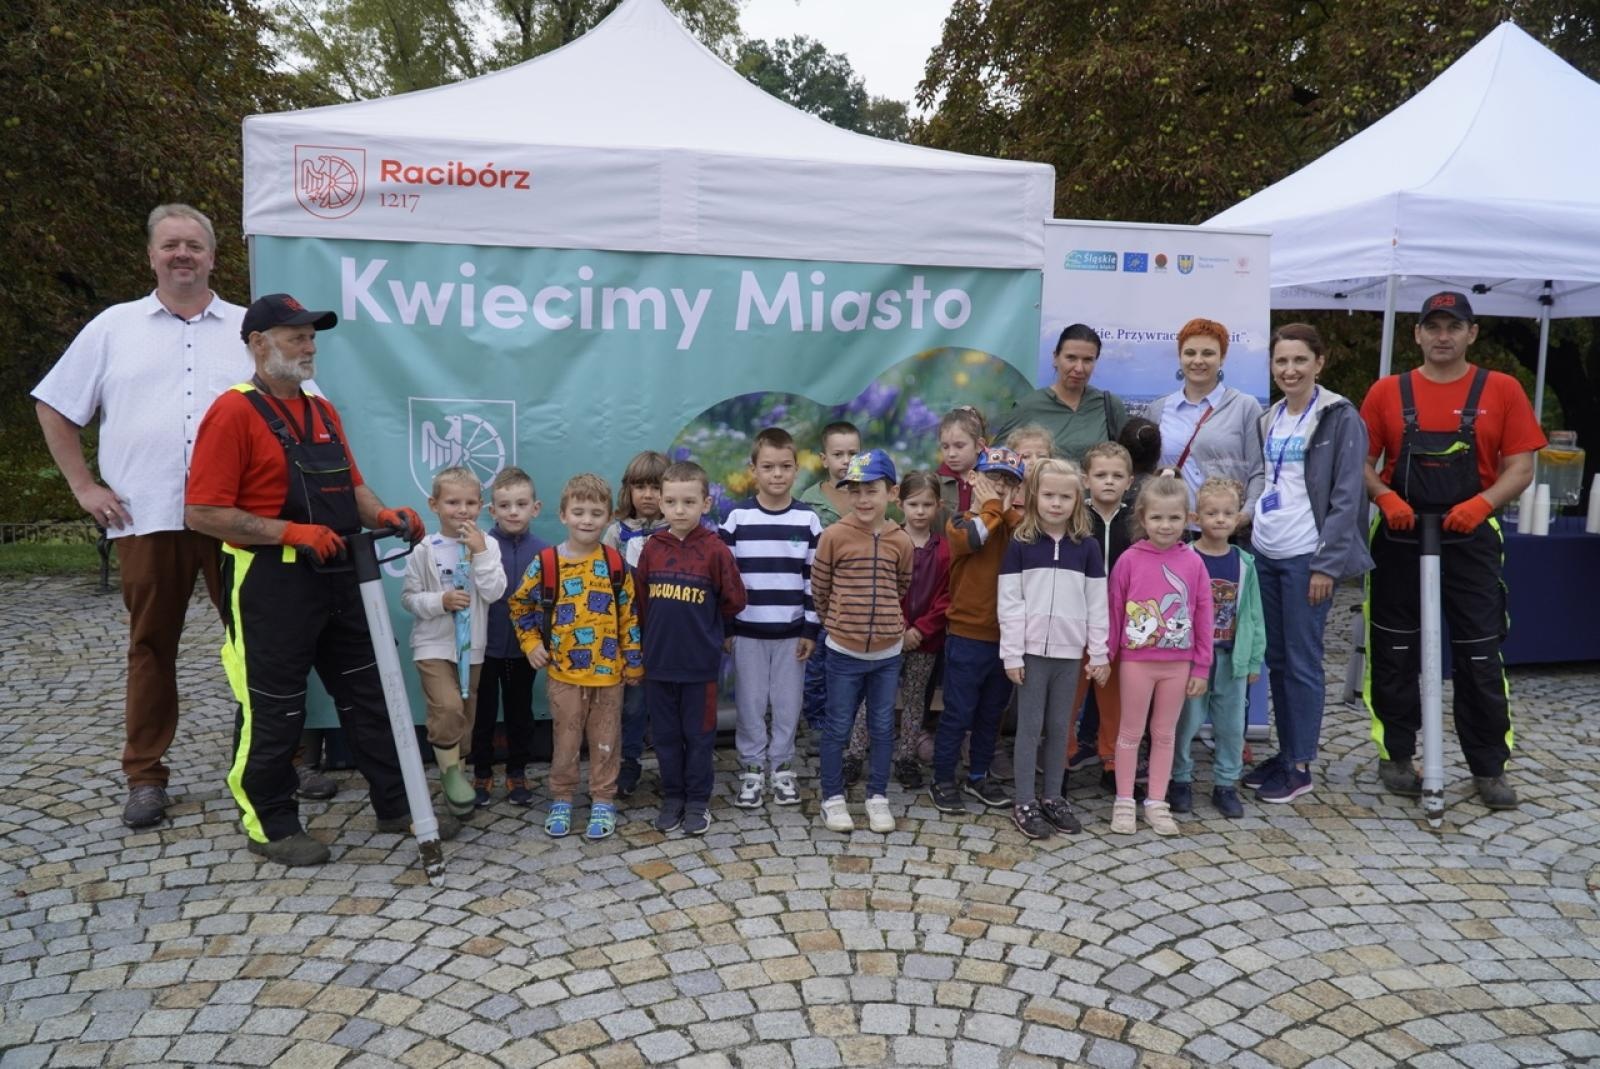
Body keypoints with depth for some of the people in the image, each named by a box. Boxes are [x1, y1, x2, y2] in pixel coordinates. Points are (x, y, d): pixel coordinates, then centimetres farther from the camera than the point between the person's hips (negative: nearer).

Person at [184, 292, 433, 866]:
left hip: (336, 577, 8)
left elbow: (349, 486, 18)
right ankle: (271, 826, 21)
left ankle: (397, 806, 23)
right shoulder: (234, 412, -11)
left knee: (369, 694, 12)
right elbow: (202, 512, -16)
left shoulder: (322, 409, 13)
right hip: (270, 585, -7)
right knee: (273, 711, 5)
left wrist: (385, 515, -2)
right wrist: (291, 532, -23)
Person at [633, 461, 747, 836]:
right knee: (666, 735, 13)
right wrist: (657, 631, 9)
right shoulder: (651, 547, -1)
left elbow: (734, 600, -3)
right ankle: (672, 797, 27)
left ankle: (698, 801, 23)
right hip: (659, 660, 3)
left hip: (700, 663, -3)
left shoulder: (715, 549, -10)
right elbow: (640, 599, 9)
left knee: (699, 735, 9)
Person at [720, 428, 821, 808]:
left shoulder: (808, 520, -1)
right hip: (747, 631, 0)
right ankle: (751, 769, 21)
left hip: (792, 631, 1)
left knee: (788, 704, 8)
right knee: (750, 704, 7)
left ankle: (782, 767, 23)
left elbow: (814, 578, 1)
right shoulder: (737, 519, -3)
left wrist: (811, 629, -2)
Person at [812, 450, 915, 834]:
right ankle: (833, 798, 23)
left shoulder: (901, 541, -3)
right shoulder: (834, 536, -11)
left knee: (882, 728, 13)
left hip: (888, 651, 2)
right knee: (837, 727, 8)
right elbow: (819, 588, 1)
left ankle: (878, 797, 27)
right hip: (844, 650, -2)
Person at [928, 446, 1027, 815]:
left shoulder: (1014, 524, 7)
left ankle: (979, 775, 31)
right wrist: (990, 504, -14)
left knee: (991, 714, 16)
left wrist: (1009, 507, -7)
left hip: (1005, 637, 5)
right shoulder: (959, 522, -5)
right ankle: (943, 781, 16)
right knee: (958, 713, 3)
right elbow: (973, 537, -28)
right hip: (967, 637, -5)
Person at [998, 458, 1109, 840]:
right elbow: (1009, 603, -5)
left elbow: (1097, 604, 5)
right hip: (1032, 651, -2)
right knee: (1030, 726, 3)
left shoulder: (1087, 547, 3)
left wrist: (1099, 653, 2)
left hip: (1070, 652, 2)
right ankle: (1025, 803, 11)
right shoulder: (1020, 544, -3)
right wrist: (1011, 653, -9)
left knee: (1060, 727, 11)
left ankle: (1054, 797, 23)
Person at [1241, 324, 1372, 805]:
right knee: (1276, 658, 11)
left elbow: (1346, 497, -11)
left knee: (1302, 661, -1)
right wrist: (1250, 538, 12)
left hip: (1306, 558, -6)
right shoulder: (1268, 420, 13)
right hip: (1264, 554, 7)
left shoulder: (1341, 418, -7)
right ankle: (1284, 753, 23)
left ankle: (1300, 765, 10)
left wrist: (1327, 564, -15)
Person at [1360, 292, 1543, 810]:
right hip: (1399, 539, 1)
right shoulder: (1387, 392, 3)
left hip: (1471, 540, -1)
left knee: (1480, 657, 3)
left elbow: (1520, 466, -1)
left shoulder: (1502, 390, 2)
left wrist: (1483, 503, -19)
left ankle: (1489, 767, 16)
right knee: (1395, 653, 8)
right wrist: (1384, 496, -16)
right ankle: (1395, 756, 21)